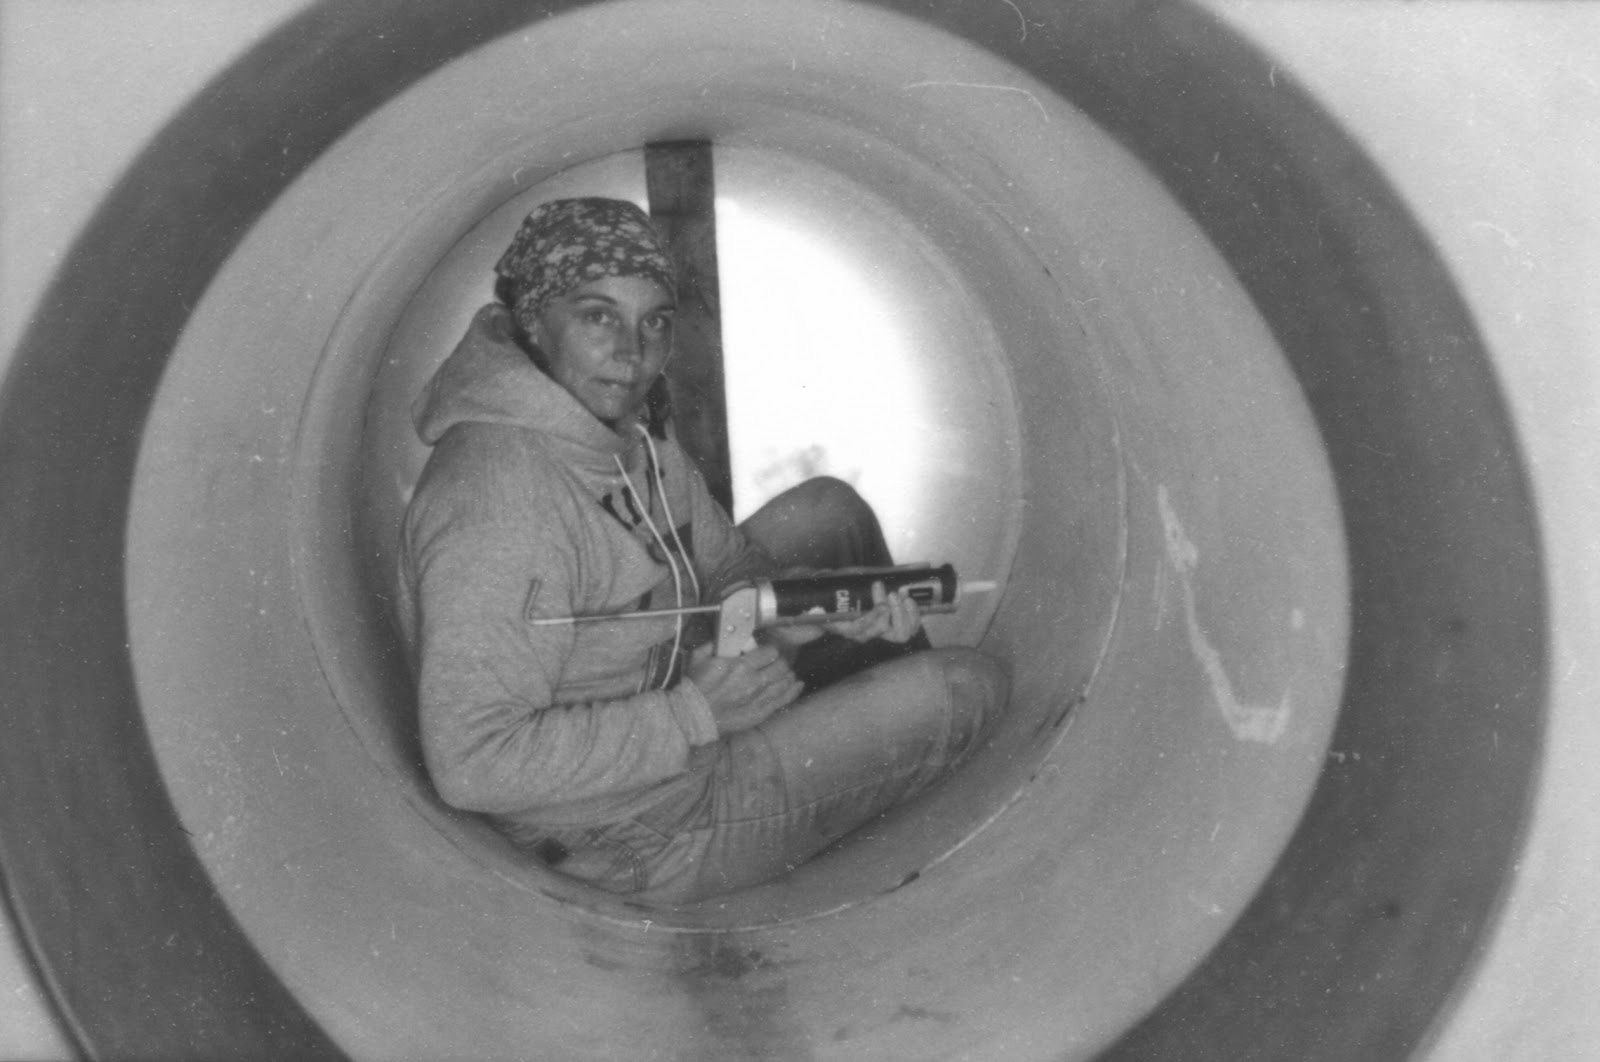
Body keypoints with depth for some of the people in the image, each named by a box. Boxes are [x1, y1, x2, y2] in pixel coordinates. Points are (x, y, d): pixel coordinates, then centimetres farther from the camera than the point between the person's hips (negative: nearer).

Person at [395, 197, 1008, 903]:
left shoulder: (620, 413, -3)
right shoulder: (498, 498, -33)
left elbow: (720, 558, 9)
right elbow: (471, 764, -34)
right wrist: (695, 715, -29)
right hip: (639, 840, -9)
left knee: (829, 509, 14)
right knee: (968, 690, -8)